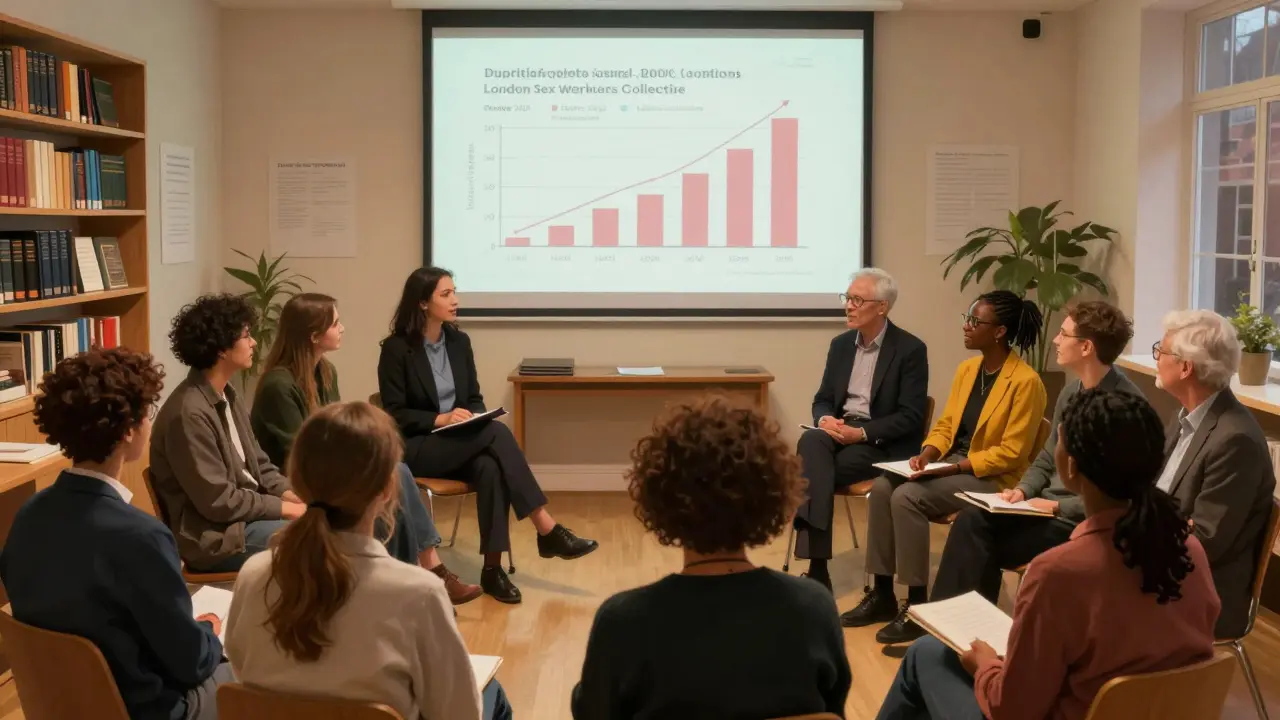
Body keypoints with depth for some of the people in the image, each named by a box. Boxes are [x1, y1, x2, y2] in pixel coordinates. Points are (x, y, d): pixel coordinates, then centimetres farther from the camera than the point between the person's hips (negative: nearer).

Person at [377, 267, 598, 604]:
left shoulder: (459, 341, 8)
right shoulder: (396, 348, -8)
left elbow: (474, 399, 13)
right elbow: (394, 414, -10)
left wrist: (475, 418, -10)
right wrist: (439, 419, -23)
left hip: (461, 445, 5)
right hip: (414, 448, -5)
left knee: (490, 468, -33)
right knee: (496, 433, -30)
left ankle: (493, 568, -30)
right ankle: (548, 531, -29)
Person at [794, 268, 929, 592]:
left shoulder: (911, 349, -7)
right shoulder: (841, 344, 12)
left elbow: (911, 417, -12)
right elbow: (823, 398, 13)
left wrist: (862, 432, -22)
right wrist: (825, 419, -11)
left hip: (883, 444, -5)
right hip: (840, 432, 5)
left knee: (812, 469, -29)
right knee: (811, 441, -31)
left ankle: (814, 559, -21)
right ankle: (816, 563, -37)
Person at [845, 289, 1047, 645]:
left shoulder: (1025, 382, -15)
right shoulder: (966, 368, 9)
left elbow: (1010, 454, -17)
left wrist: (952, 468, -22)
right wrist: (927, 454, -8)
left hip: (992, 478, -8)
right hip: (951, 465, 8)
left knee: (907, 497, -27)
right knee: (882, 486, -15)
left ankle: (917, 605, -17)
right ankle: (882, 594, -8)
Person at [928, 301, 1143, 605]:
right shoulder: (1071, 391, 10)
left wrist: (1058, 507, -17)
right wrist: (1024, 489, 0)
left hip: (1082, 522, -7)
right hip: (1049, 507, 7)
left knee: (982, 546, -18)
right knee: (971, 520, -16)